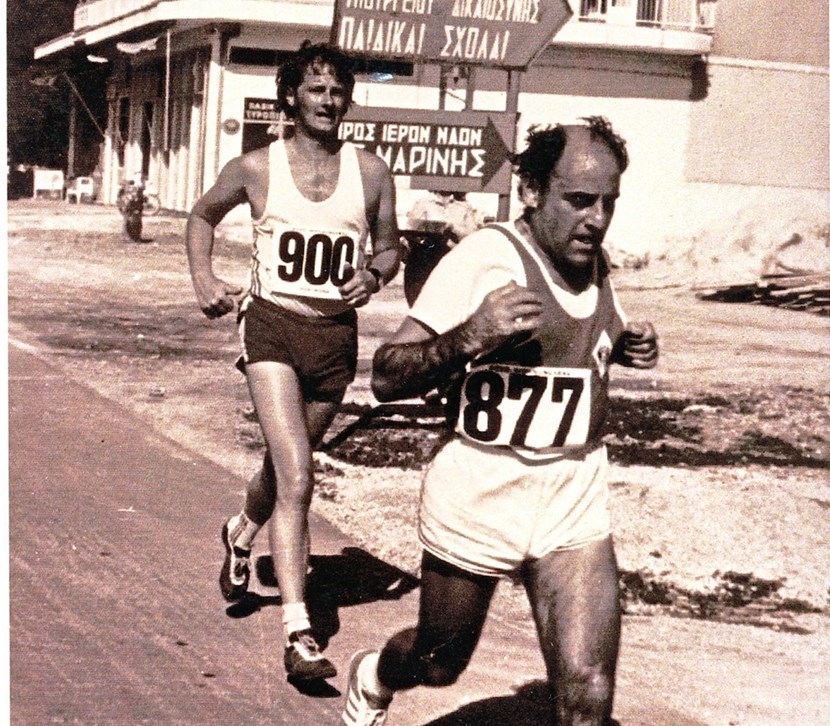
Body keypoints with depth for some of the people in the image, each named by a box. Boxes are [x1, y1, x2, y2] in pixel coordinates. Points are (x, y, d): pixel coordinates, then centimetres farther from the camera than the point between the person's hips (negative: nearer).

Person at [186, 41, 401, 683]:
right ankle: (298, 631, -17)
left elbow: (389, 246, 13)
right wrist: (203, 278, 2)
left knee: (286, 467, 20)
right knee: (297, 478, -17)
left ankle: (242, 533, 55)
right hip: (272, 325, -3)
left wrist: (374, 274, -9)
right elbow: (203, 215, 16)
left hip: (337, 336, 3)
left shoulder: (371, 172, 1)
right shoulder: (257, 168, -1)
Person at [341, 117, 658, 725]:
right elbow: (386, 378, -19)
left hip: (576, 507, 4)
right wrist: (471, 336, -35)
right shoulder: (485, 257, -16)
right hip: (478, 499, -4)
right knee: (438, 663, 20)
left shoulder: (595, 264, 4)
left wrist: (625, 346, 6)